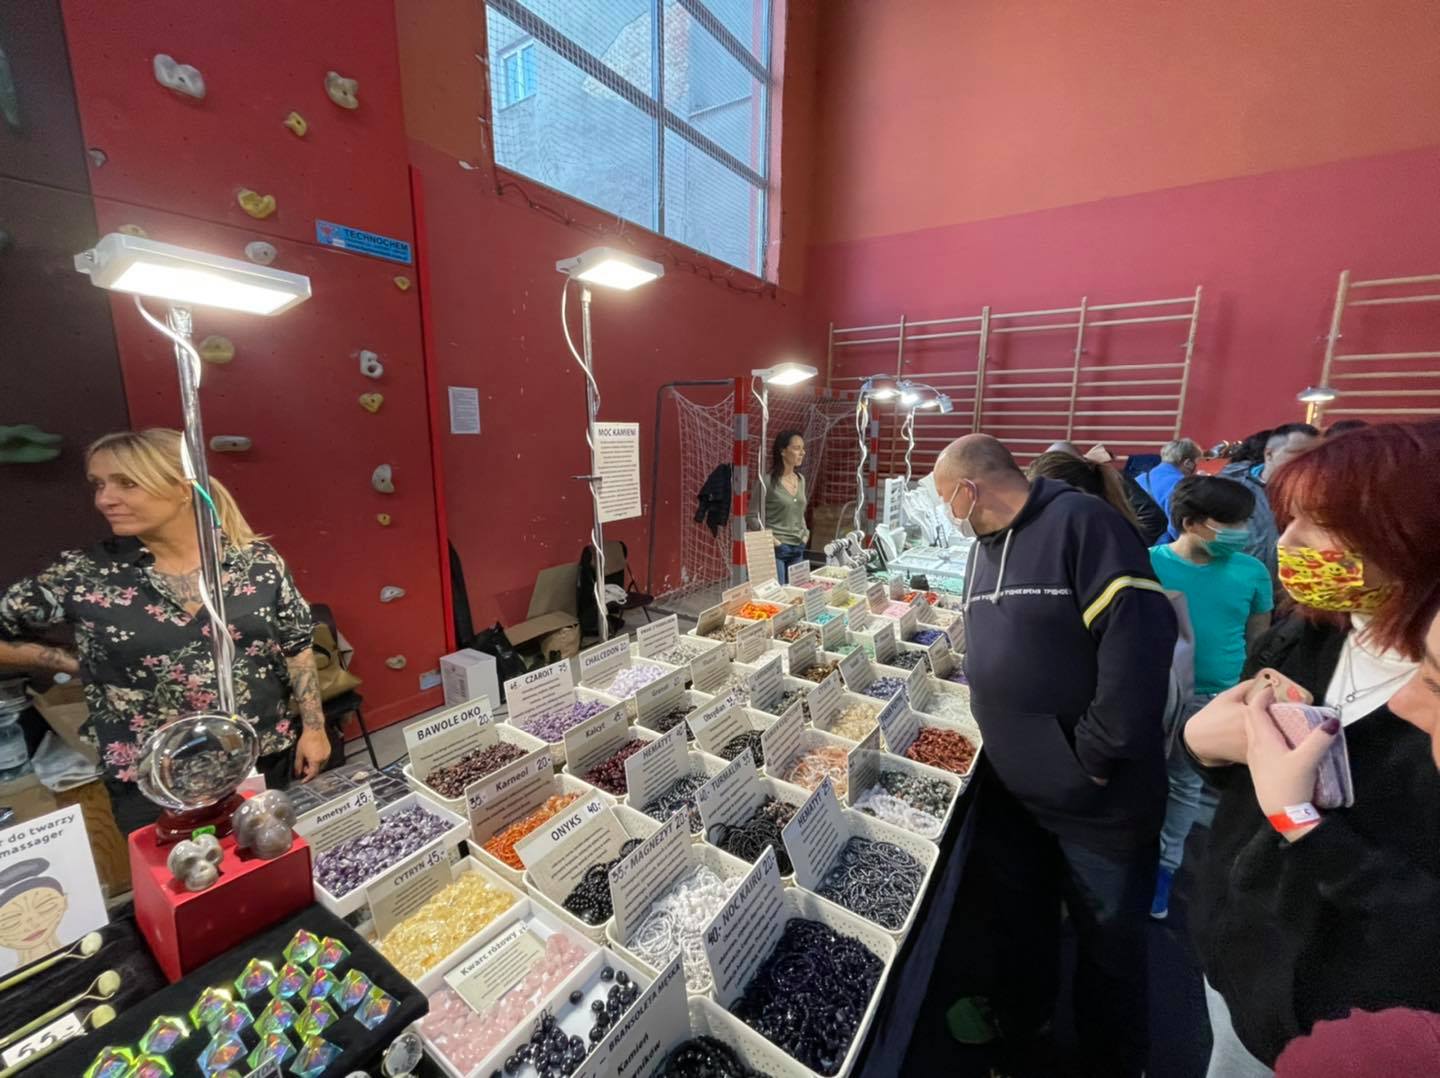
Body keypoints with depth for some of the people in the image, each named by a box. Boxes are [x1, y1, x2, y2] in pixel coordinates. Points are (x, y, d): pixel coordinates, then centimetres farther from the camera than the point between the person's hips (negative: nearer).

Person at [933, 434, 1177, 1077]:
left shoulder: (1081, 523, -19)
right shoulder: (986, 546, 8)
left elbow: (1140, 635, -26)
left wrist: (1099, 755, -22)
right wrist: (997, 735, 12)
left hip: (1097, 798, -7)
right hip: (1009, 783, 8)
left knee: (1107, 939, 15)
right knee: (1013, 910, 24)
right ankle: (1019, 1013, 51)